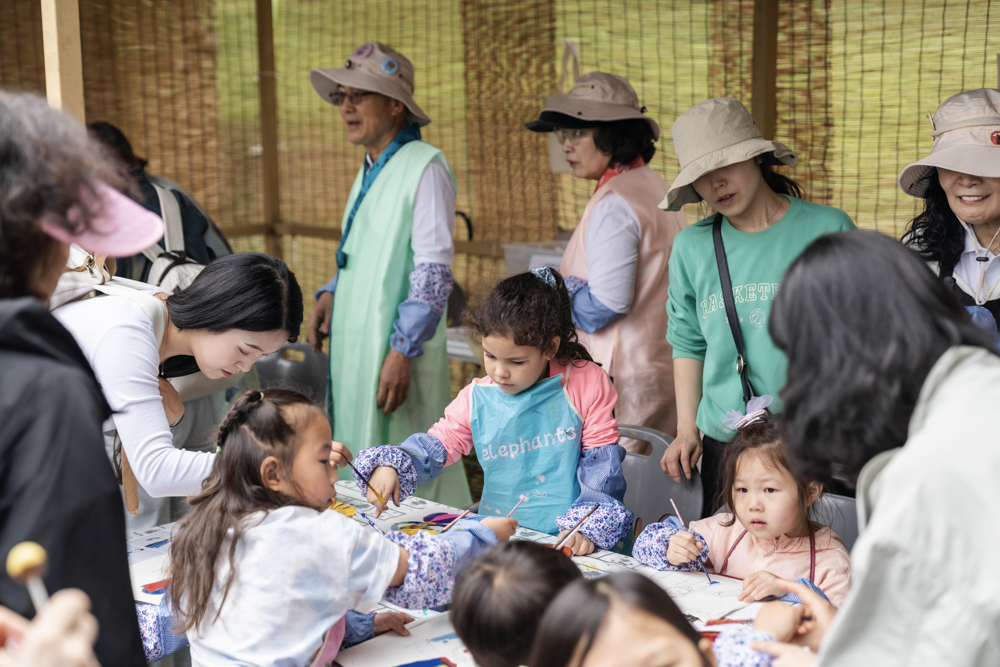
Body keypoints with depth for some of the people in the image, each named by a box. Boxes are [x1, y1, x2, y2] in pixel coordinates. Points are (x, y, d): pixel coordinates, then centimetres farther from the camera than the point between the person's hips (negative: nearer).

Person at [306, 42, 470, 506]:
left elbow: (434, 271, -16)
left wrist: (401, 351, -20)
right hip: (352, 347, 9)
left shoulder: (424, 166, -11)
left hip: (394, 355, -9)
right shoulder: (369, 171, 16)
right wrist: (330, 294, 8)